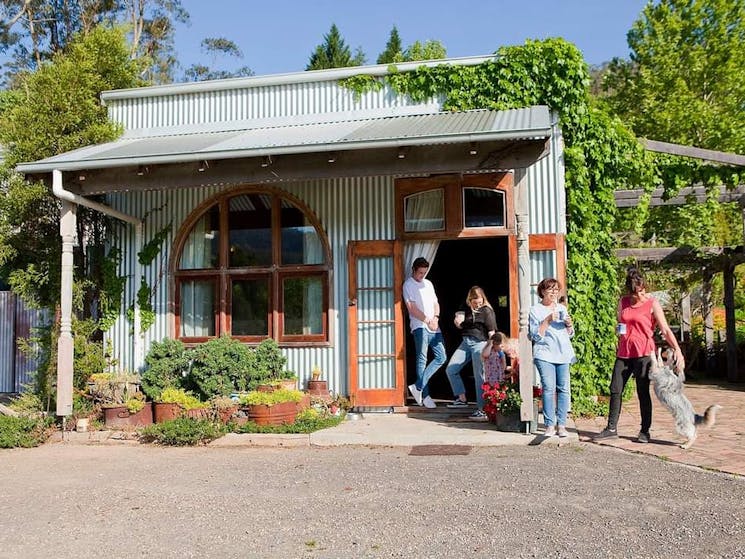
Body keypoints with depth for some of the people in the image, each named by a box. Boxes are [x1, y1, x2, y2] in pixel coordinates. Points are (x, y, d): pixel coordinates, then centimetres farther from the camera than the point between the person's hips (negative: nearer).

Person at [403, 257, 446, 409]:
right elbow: (412, 308, -8)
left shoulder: (428, 284, 21)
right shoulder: (408, 285, 0)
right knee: (422, 359, -8)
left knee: (441, 357, 0)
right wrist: (428, 320, -10)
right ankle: (425, 395, -4)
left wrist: (436, 317, -1)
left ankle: (418, 386, 2)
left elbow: (435, 303, 19)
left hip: (434, 326, 7)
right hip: (420, 326, -7)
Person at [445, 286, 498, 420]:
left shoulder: (487, 311, -6)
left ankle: (482, 409, -5)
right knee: (450, 370, 2)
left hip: (480, 343, -7)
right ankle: (462, 399, 13)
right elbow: (459, 325, 18)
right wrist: (458, 321, -6)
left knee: (479, 376, -8)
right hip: (466, 342, 7)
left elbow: (491, 332, -10)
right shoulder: (466, 308, 10)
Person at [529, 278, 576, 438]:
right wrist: (547, 320, -12)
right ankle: (550, 425, -6)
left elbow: (570, 334, 22)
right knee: (548, 388, -11)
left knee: (563, 389, -3)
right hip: (545, 354, -4)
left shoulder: (562, 308, 19)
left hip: (563, 353, 4)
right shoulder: (535, 310, 5)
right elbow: (535, 335, -4)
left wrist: (569, 325, 1)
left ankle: (561, 425, 2)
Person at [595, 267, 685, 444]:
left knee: (643, 392, -1)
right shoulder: (623, 302, 9)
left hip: (643, 352, -5)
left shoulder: (652, 303, -5)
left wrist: (678, 350, -19)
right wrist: (619, 329, 1)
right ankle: (611, 429, 11)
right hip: (624, 351, 5)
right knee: (615, 390, 3)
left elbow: (665, 330, -9)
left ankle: (644, 431, 10)